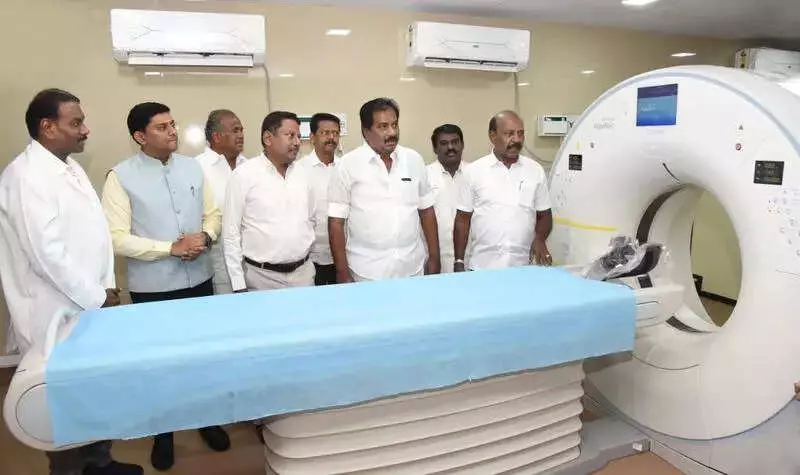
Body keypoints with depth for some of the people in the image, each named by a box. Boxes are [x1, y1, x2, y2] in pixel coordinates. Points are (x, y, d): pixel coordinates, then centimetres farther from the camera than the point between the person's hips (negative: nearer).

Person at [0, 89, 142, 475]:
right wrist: (95, 298, -15)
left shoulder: (70, 167, 9)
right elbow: (46, 253, -23)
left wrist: (105, 286, 3)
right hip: (58, 313, -8)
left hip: (89, 305, 8)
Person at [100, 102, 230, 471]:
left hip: (199, 280, 4)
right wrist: (171, 248, -20)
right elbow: (117, 238, -14)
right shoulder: (121, 176, -9)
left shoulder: (192, 167, 3)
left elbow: (213, 214, 8)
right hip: (152, 288, -3)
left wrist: (205, 236, -13)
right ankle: (163, 433, 35)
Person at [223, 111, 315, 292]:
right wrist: (239, 285, -9)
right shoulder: (244, 175, -8)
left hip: (303, 273, 5)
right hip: (262, 276, -4)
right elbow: (231, 233, -8)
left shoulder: (301, 173, 7)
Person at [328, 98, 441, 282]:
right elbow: (336, 221, -6)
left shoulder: (414, 159, 4)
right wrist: (343, 272, -8)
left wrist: (434, 257, 7)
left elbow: (426, 210, 9)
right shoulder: (347, 165, -6)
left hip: (413, 268, 3)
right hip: (367, 273, -3)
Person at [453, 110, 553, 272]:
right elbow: (463, 218, 2)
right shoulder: (474, 170, -1)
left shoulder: (536, 170, 4)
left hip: (523, 267, 2)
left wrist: (539, 239, -10)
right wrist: (459, 262, 0)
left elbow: (544, 215, 10)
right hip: (481, 267, -1)